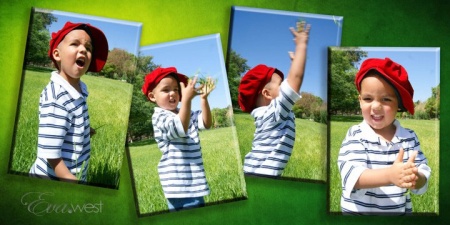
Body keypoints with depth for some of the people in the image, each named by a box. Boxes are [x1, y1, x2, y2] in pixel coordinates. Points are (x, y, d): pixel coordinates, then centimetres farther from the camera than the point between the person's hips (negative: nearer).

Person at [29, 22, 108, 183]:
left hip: (75, 176, 8)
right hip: (52, 181, -8)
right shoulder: (56, 97, -26)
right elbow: (50, 155, -28)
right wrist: (74, 184, -24)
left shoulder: (80, 89, -1)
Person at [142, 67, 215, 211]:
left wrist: (204, 98, -12)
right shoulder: (159, 116, -10)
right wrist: (187, 99, -37)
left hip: (195, 178, 8)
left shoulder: (184, 113, 15)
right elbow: (180, 128, -28)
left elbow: (206, 123, 2)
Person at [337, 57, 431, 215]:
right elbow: (352, 175, -27)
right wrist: (390, 175, -42)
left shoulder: (409, 137, -6)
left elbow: (423, 179, -11)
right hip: (357, 212, -2)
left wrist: (415, 177, -34)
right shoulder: (355, 135, -15)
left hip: (401, 211, 3)